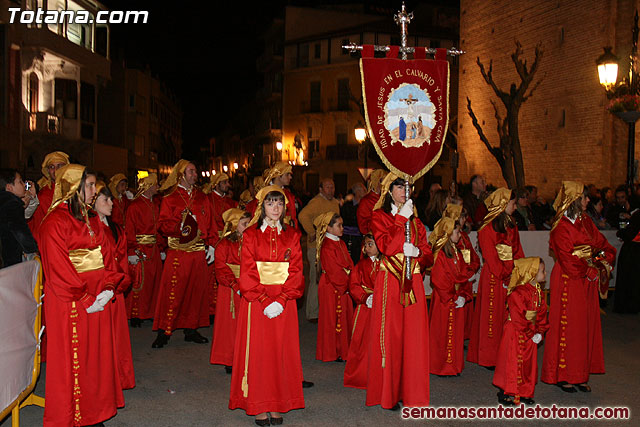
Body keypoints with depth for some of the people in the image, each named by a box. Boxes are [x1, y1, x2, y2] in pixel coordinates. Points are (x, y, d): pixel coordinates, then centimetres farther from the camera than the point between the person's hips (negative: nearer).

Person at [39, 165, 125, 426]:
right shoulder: (54, 223, -11)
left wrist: (109, 288, -5)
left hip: (98, 299, 8)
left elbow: (103, 257, 11)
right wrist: (86, 300, -17)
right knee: (72, 359, 1)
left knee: (97, 355, 12)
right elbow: (59, 269, -16)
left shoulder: (88, 219, 14)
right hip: (70, 304, -8)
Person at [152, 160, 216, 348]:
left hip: (199, 252, 4)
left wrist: (211, 245, 6)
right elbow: (163, 224, -4)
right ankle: (163, 332, 3)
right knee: (172, 291, -6)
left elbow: (210, 223, 14)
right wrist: (179, 227, -22)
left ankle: (191, 330, 19)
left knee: (197, 290, 7)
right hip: (178, 251, -4)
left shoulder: (201, 197, 14)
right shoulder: (170, 198, 1)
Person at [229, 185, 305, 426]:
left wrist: (280, 301, -12)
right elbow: (247, 273, -4)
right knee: (257, 351, 0)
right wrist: (265, 300, -14)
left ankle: (277, 406, 14)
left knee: (281, 350, 4)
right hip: (256, 303, -1)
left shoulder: (292, 236, 7)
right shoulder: (250, 235, 2)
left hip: (284, 303, 2)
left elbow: (296, 272, 1)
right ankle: (259, 407, 9)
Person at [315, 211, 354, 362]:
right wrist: (347, 284, -13)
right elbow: (334, 272, -19)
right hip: (331, 288, -9)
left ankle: (344, 350, 25)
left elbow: (349, 264, 11)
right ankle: (332, 353, 13)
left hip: (344, 287, 9)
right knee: (332, 319, 1)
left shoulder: (341, 243, 11)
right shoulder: (327, 247, -17)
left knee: (345, 317, 13)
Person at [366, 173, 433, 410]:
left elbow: (428, 255, 13)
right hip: (389, 282, -4)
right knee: (389, 336, -2)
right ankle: (388, 393, 8)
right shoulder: (379, 216, 3)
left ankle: (410, 391, 13)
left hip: (413, 283, 4)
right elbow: (386, 246, -14)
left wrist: (416, 251, -8)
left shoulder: (415, 221, 16)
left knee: (413, 336, 3)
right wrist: (401, 218, -12)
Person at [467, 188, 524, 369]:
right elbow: (490, 257, -13)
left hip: (512, 274, 7)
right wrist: (503, 277, -17)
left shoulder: (511, 225, 15)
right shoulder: (488, 228, -9)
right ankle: (489, 358, 8)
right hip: (494, 276, -7)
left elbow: (518, 252, 14)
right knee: (493, 314, -2)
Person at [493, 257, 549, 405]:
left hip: (532, 335, 8)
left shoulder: (538, 292, 6)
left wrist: (540, 332, -3)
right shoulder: (518, 293, -21)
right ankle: (506, 393, 12)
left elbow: (542, 313, 8)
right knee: (512, 363, -1)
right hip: (516, 334, -8)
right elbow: (518, 318, -22)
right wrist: (531, 334, -17)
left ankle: (525, 393, 27)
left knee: (529, 363, 14)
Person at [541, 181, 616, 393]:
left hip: (587, 280, 8)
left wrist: (603, 265, -4)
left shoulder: (586, 222, 10)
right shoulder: (561, 227, -14)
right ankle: (562, 375, 14)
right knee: (567, 327, 1)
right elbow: (567, 260, -18)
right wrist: (590, 271, -14)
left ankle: (580, 375, 22)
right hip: (568, 281, -8)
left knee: (587, 326, 11)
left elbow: (603, 245, 12)